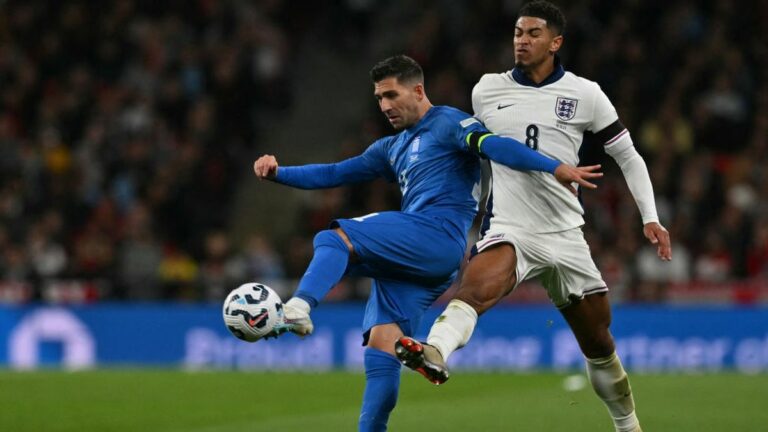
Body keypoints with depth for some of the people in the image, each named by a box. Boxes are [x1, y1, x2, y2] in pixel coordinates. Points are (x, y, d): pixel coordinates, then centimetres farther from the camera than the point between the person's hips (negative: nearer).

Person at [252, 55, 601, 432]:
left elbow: (493, 146, -11)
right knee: (380, 347, -4)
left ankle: (299, 306, -49)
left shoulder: (447, 124, 5)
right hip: (409, 259, 8)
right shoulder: (392, 149, 30)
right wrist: (279, 173, 18)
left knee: (333, 241, -23)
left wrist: (554, 167, -24)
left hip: (438, 234, -8)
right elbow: (334, 174, 31)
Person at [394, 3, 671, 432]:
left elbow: (628, 156, 8)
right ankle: (434, 353, -59)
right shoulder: (486, 91, 5)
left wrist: (650, 217, -2)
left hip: (565, 235, 1)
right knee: (476, 287, -34)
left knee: (599, 344, 9)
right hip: (509, 231, -1)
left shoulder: (584, 94, 0)